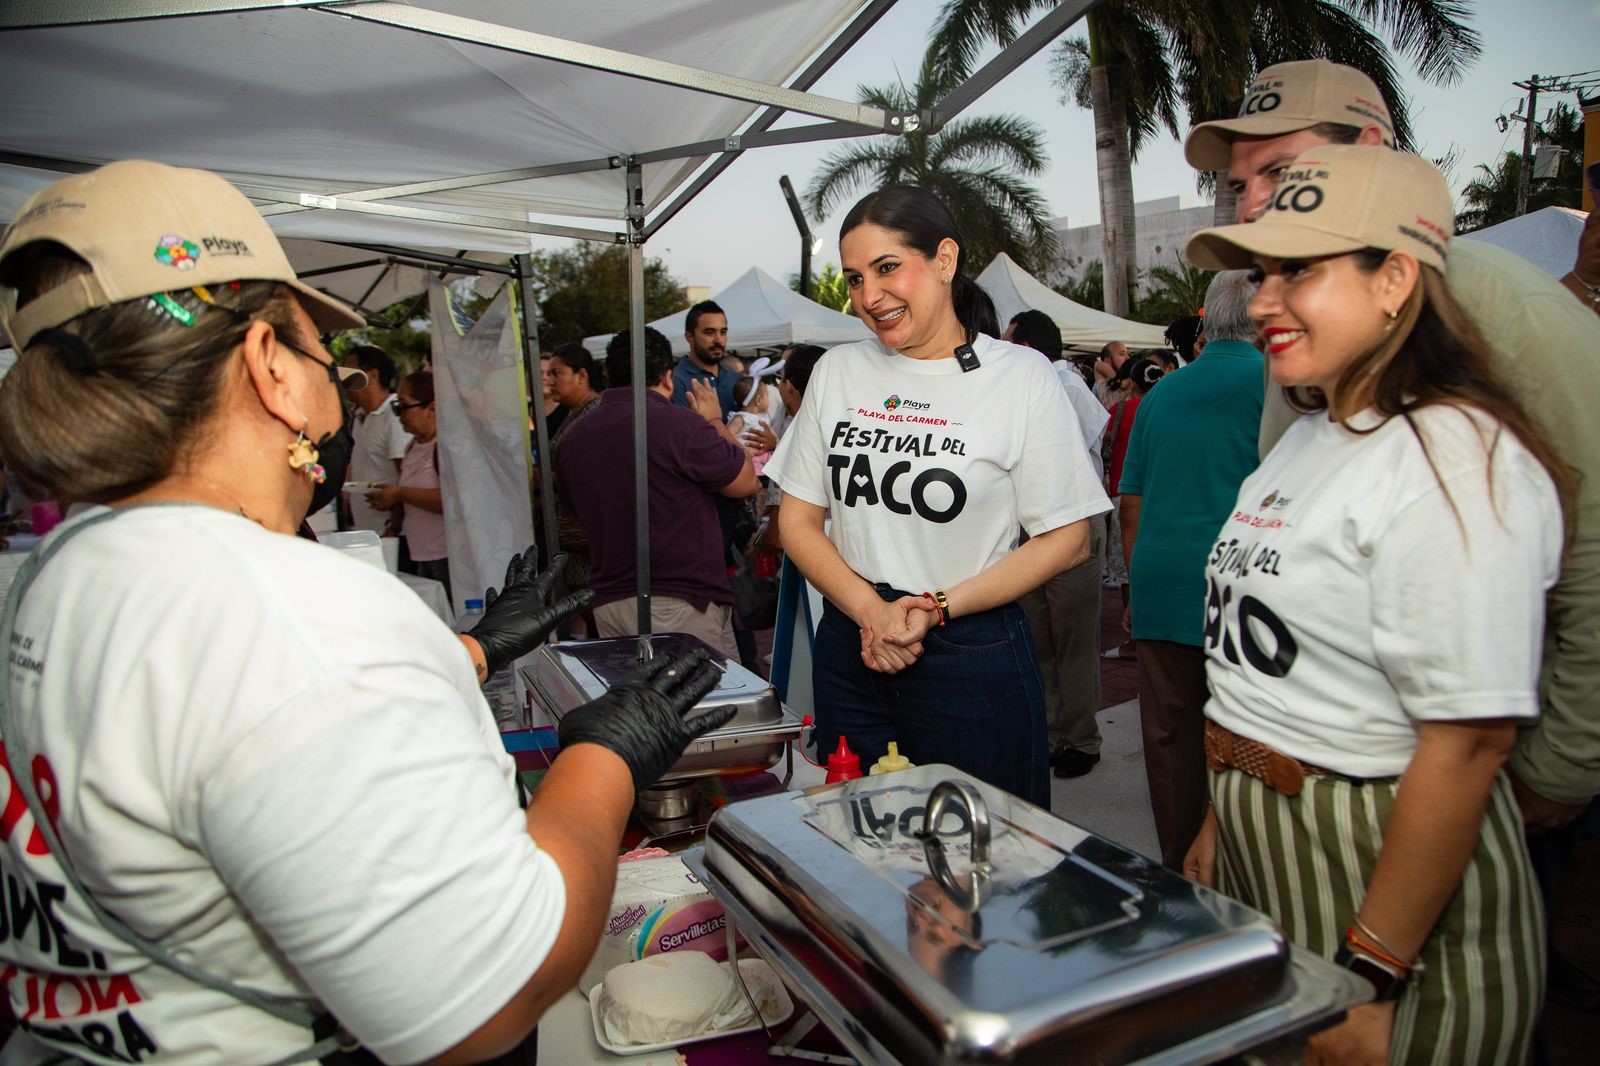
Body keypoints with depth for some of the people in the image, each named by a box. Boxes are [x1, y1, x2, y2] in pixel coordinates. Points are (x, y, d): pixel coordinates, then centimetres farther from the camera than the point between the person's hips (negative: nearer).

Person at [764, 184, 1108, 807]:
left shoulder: (1021, 377, -5)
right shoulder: (837, 372, 6)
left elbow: (1066, 540, -6)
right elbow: (798, 520, 5)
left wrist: (937, 609, -15)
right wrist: (869, 610, -11)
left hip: (974, 660, -3)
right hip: (848, 648, 4)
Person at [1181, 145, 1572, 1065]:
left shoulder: (1452, 459, -20)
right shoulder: (1311, 437, 9)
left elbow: (1470, 740, -24)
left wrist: (1370, 978, -22)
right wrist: (1224, 816, 13)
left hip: (1384, 867, -8)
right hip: (1262, 849, 8)